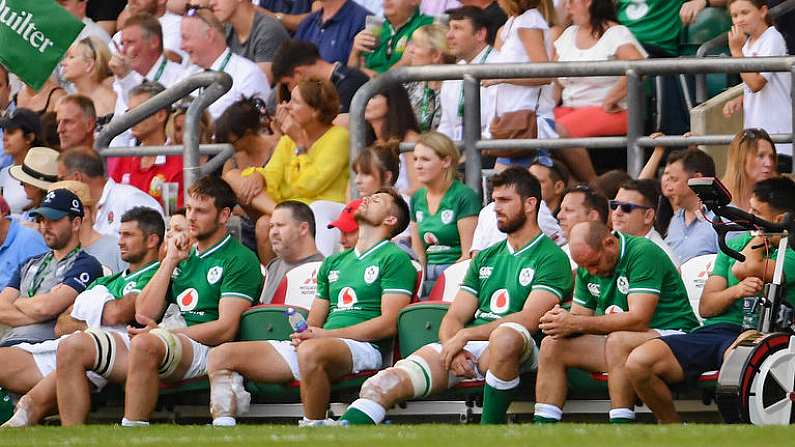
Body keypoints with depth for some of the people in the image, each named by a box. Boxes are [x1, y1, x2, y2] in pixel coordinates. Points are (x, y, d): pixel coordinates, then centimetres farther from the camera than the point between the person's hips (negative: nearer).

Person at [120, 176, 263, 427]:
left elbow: (226, 329, -9)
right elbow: (144, 313, 14)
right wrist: (170, 261, 9)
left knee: (145, 343, -40)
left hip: (207, 349, -7)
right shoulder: (184, 257, 24)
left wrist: (163, 332, -10)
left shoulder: (240, 260, 1)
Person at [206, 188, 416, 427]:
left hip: (362, 347, -7)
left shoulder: (395, 259, 5)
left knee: (311, 351, -43)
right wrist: (303, 333, 0)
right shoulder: (333, 263, 29)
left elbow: (389, 323, -7)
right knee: (221, 355, -6)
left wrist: (327, 335, -12)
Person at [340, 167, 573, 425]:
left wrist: (465, 336, -14)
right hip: (462, 349, 6)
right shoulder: (486, 258, 25)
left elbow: (529, 320, -11)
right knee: (383, 385, -19)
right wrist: (452, 348, -6)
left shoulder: (551, 257, 4)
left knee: (506, 336, -43)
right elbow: (454, 318, 18)